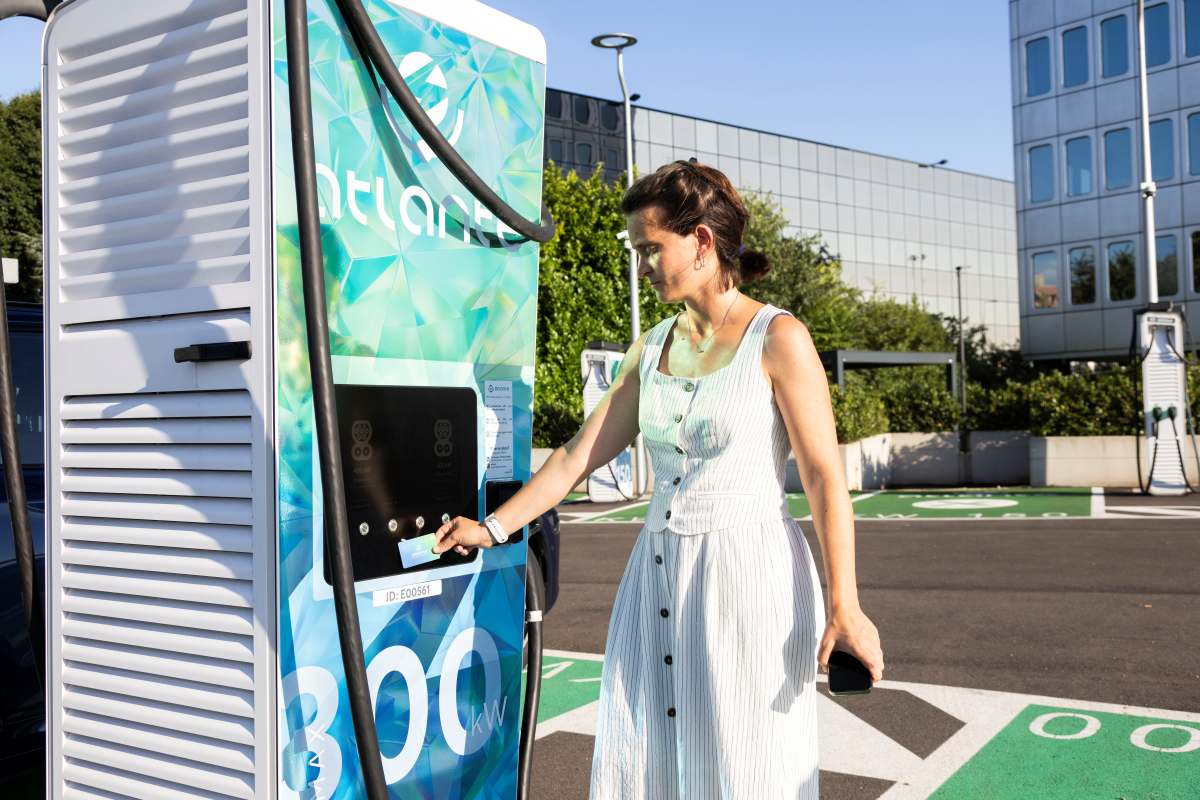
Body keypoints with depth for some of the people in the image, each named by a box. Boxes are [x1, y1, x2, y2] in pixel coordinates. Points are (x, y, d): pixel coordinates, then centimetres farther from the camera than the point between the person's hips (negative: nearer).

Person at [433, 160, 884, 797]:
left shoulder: (777, 338, -7)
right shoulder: (652, 349, 10)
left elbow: (825, 480, -10)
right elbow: (581, 453, 13)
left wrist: (844, 608, -16)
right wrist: (494, 527, 12)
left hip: (750, 576, -5)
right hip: (658, 577, 6)